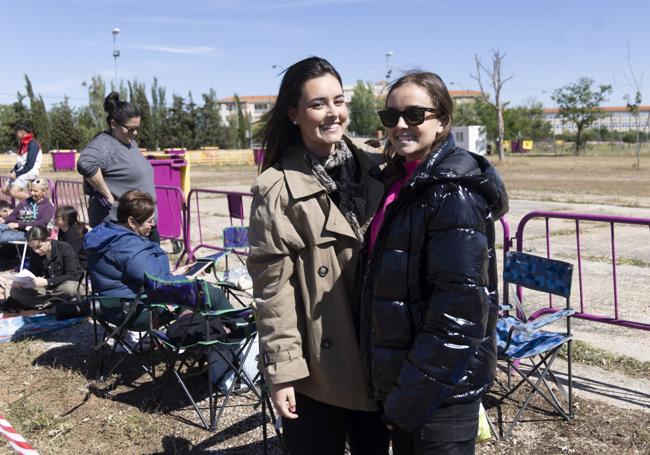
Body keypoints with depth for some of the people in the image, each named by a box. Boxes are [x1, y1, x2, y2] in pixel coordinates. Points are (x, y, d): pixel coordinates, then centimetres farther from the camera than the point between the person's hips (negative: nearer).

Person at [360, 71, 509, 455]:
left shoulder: (453, 191, -18)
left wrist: (414, 392, -19)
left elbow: (460, 303, -23)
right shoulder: (404, 181, 8)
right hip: (406, 372, 8)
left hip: (441, 384, -8)